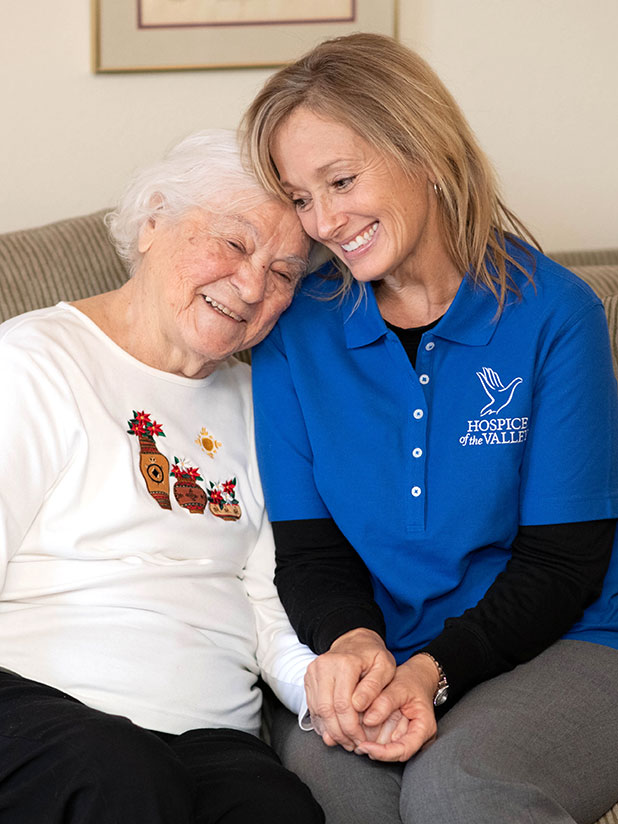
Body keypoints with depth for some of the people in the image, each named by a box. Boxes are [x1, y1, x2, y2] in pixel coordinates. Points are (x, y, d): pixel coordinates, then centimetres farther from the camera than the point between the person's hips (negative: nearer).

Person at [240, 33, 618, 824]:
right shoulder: (293, 331, 4)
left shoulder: (554, 313, -6)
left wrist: (433, 669, -21)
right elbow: (306, 544, 4)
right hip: (372, 656, 2)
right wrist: (351, 641, -18)